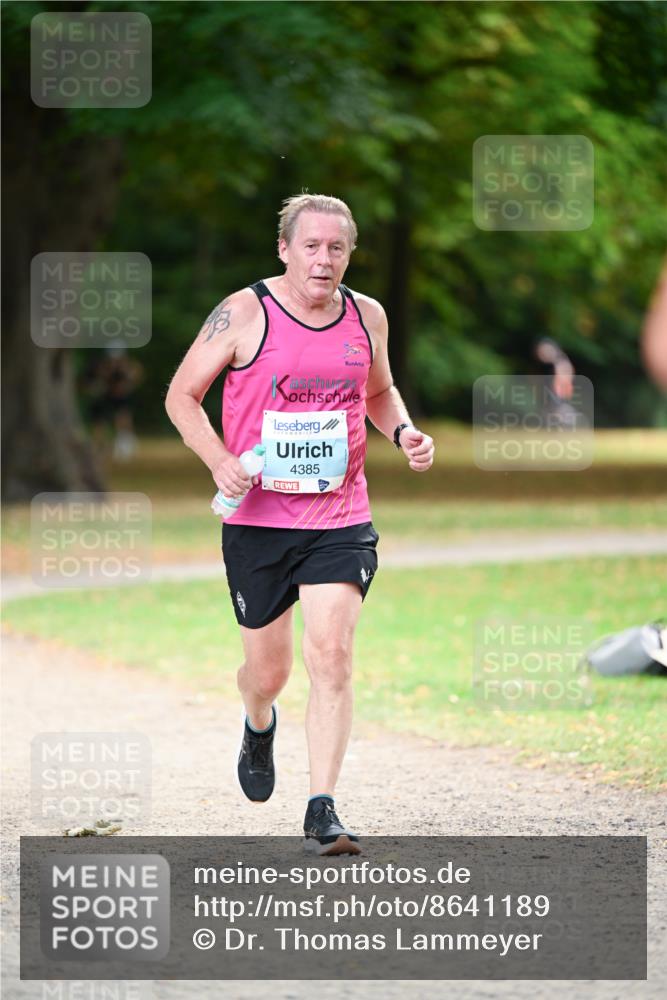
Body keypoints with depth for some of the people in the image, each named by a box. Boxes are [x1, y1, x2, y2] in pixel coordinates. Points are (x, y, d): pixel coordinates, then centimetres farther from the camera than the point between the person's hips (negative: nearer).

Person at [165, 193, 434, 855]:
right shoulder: (244, 314, -7)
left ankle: (321, 813, -15)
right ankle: (259, 726, 48)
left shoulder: (367, 316, 4)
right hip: (257, 519, -1)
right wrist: (220, 462, -16)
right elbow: (182, 396, -1)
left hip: (340, 520, 1)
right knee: (268, 670, 10)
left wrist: (403, 432, 2)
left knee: (332, 656, -15)